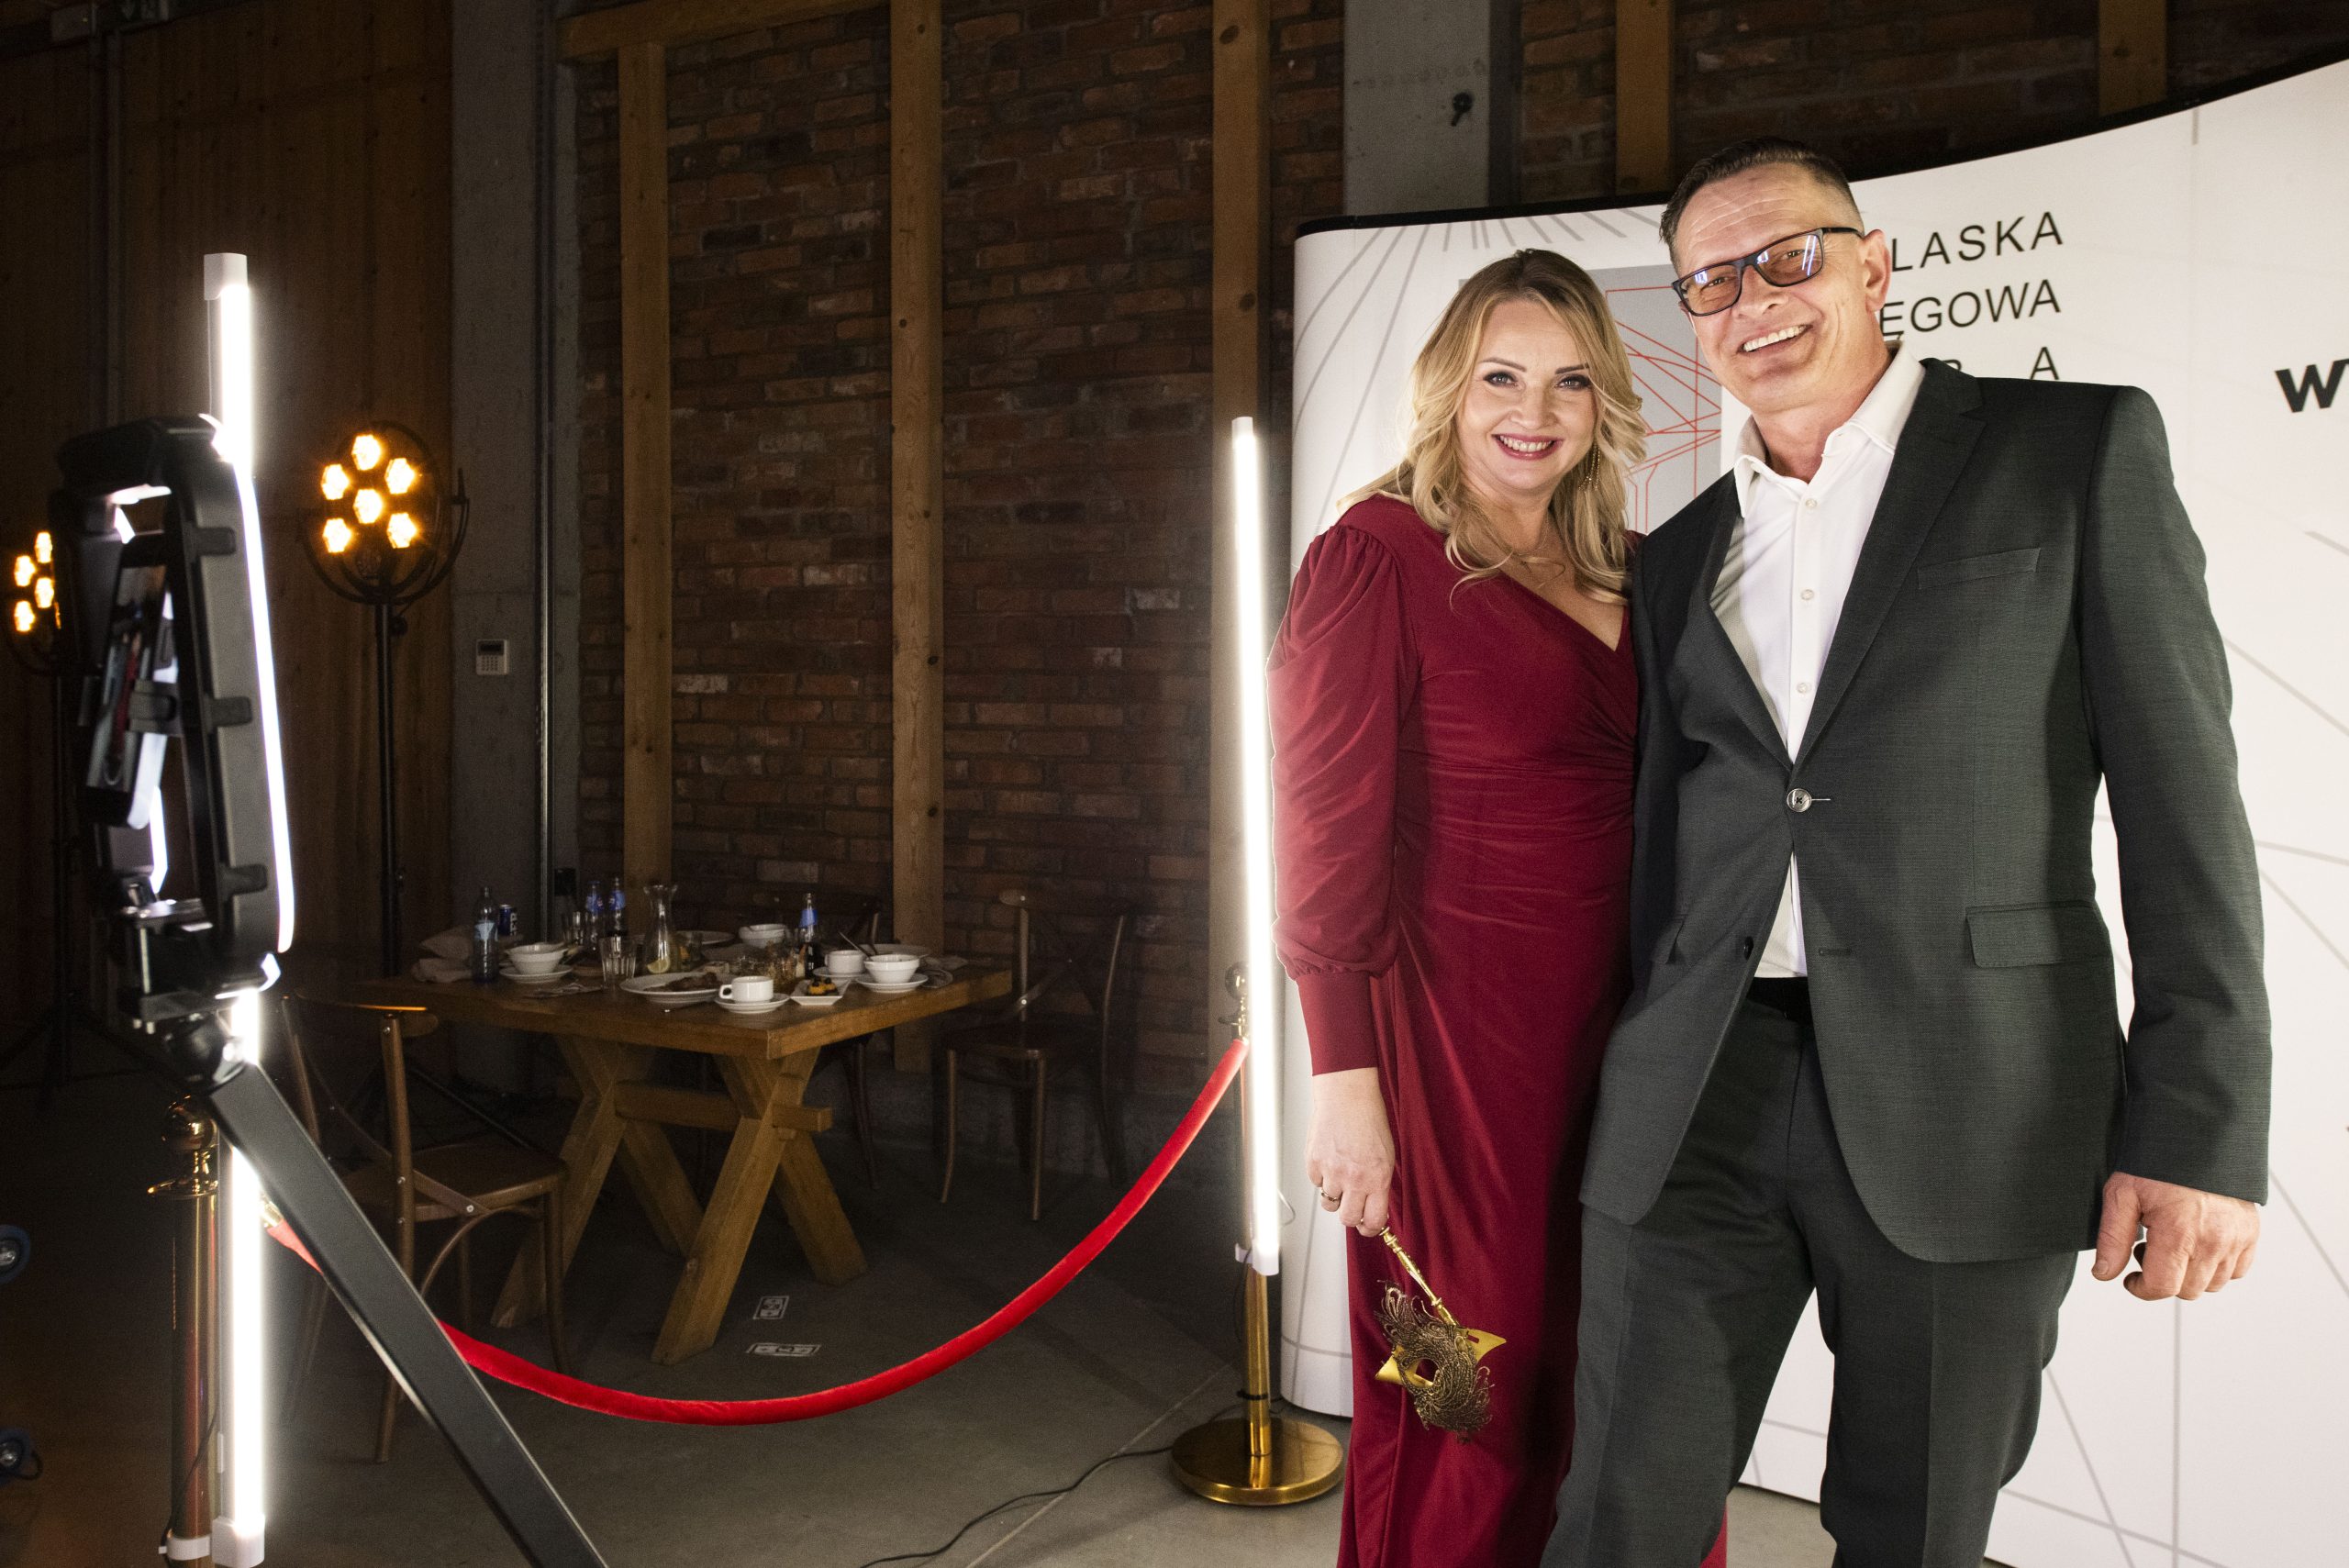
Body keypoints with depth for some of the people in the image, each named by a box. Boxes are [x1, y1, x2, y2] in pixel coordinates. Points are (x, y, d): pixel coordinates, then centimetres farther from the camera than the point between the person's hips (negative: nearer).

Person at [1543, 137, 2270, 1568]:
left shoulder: (2080, 449, 3)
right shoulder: (1680, 556, 16)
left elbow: (2181, 792, -3)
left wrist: (2204, 1125, -9)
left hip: (1967, 1108, -3)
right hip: (1701, 1097, 4)